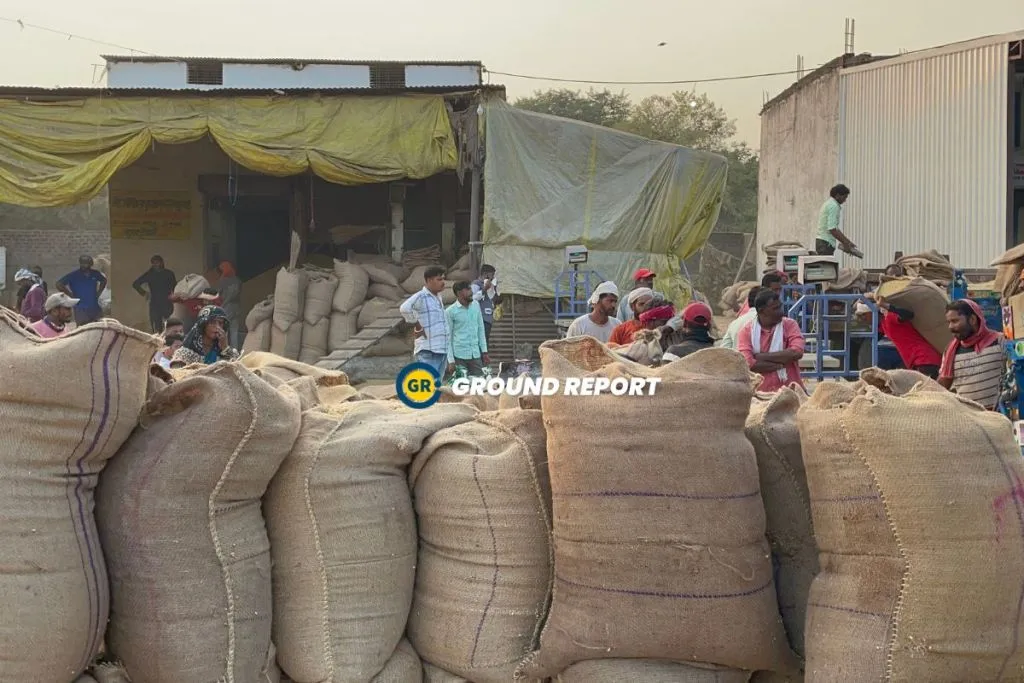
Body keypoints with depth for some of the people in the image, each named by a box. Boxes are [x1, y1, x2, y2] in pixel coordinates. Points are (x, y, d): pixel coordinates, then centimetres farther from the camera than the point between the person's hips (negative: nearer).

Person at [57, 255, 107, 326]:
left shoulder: (95, 274, 5)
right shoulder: (74, 275, -6)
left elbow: (104, 280, 26)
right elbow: (59, 284, -9)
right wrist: (71, 294, -11)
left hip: (95, 307, 4)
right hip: (81, 309, -4)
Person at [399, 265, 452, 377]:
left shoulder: (438, 297, 18)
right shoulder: (421, 297, -11)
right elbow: (404, 308, -30)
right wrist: (418, 327, -19)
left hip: (442, 350, 9)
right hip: (428, 351, -9)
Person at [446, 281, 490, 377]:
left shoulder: (476, 305, 8)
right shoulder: (450, 311, -5)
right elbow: (448, 337, -3)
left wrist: (484, 351, 10)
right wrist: (451, 360, -7)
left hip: (476, 355, 4)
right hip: (459, 356, -4)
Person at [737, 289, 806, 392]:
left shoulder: (790, 324, 3)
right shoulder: (746, 331, -1)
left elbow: (797, 352, -12)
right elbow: (748, 364, -13)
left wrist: (761, 357, -11)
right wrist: (783, 363, -11)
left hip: (791, 390, 1)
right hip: (761, 393, -1)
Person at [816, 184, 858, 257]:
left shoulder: (829, 203, 19)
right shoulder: (834, 206, -13)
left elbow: (835, 228, 23)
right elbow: (832, 229, -22)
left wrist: (848, 242, 19)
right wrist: (845, 243, -15)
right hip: (826, 243, -11)